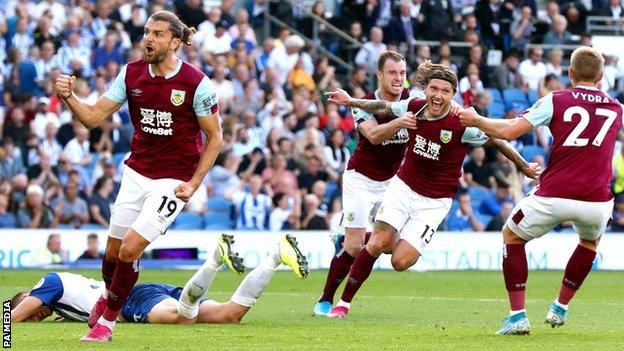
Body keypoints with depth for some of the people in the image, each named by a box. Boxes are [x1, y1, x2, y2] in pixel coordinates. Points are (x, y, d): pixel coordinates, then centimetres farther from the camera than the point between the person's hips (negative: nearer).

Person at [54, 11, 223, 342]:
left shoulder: (196, 83, -15)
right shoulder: (131, 74, -3)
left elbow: (214, 137, -6)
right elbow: (93, 116, -1)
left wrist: (193, 184, -12)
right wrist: (68, 96, -21)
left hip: (174, 179, -4)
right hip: (136, 172, 4)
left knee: (130, 249, -14)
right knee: (113, 250, 6)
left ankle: (107, 320, 6)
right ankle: (108, 294, 40)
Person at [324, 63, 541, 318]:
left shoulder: (462, 124, -21)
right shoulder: (413, 107, -9)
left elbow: (497, 140, -6)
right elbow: (384, 108, 13)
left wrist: (524, 166, 0)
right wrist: (351, 101, 10)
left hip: (434, 201, -2)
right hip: (403, 186, 2)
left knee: (400, 262, -11)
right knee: (377, 244, -13)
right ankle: (344, 303, 3)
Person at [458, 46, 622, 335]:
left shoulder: (555, 101, 2)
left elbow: (508, 131, -4)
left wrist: (475, 120, 12)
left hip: (554, 197, -3)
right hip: (597, 200, 3)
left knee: (511, 236, 22)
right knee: (590, 241, 37)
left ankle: (517, 316, 11)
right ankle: (560, 308, 33)